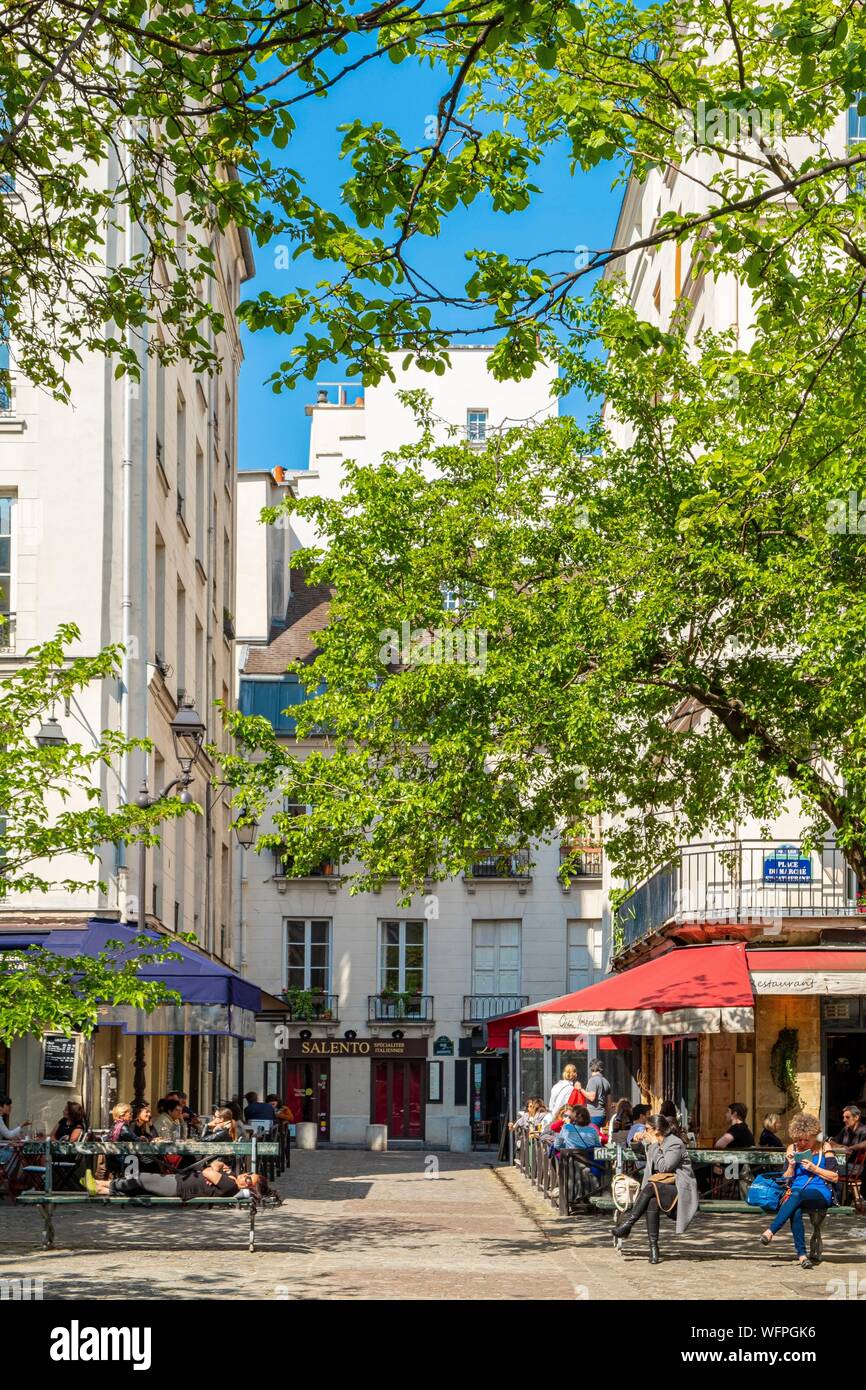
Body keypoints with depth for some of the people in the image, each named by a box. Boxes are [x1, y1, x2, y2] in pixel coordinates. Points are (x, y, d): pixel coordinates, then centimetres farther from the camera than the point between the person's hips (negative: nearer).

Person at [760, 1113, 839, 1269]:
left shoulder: (824, 1148, 8)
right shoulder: (793, 1149, 17)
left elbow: (835, 1177, 3)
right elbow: (786, 1180, 17)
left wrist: (814, 1169, -9)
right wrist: (791, 1166, -3)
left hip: (821, 1193, -3)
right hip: (795, 1192, 3)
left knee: (797, 1195, -39)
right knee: (795, 1211, -36)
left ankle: (770, 1231, -42)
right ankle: (801, 1254, -40)